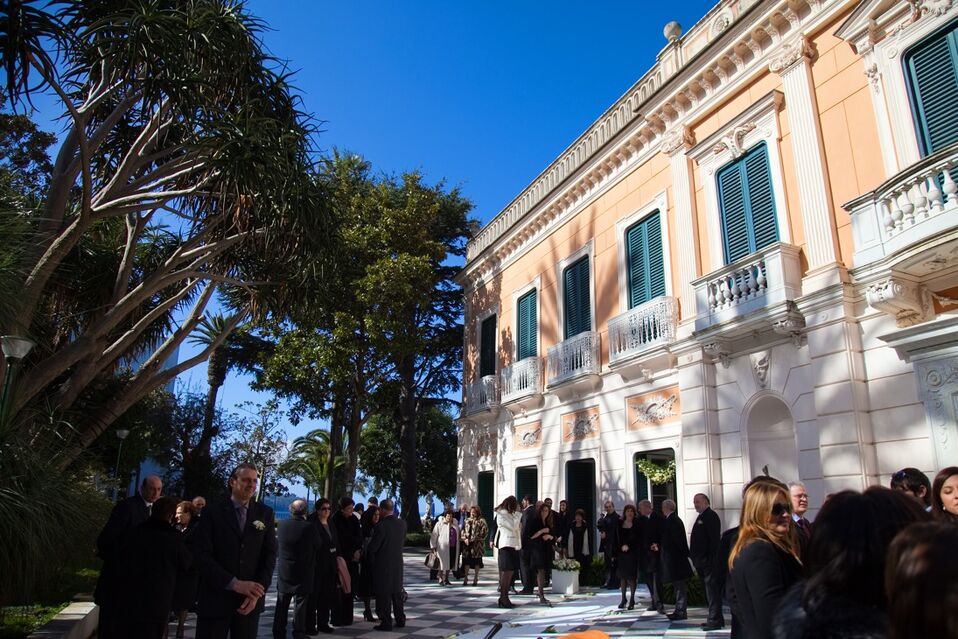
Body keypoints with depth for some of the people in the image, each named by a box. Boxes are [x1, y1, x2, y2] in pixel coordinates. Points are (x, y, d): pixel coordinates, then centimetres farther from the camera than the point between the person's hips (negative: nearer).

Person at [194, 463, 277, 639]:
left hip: (250, 599, 2)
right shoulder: (212, 513, -1)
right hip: (215, 598, -2)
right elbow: (202, 555, -9)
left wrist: (257, 593, -9)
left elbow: (270, 555, 3)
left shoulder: (265, 514, 6)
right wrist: (235, 584, -17)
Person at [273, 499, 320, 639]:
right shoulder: (310, 527, -19)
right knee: (300, 608, 6)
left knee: (281, 608, 15)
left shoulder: (281, 525, -9)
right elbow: (318, 545, -4)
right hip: (303, 575, -3)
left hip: (284, 574, 3)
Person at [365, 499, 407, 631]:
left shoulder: (382, 525, -20)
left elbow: (372, 547, -14)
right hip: (398, 563, 6)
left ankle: (386, 622, 9)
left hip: (383, 564, -6)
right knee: (397, 592, 18)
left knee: (384, 594, 5)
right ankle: (400, 620, 25)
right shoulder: (402, 523, -2)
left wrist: (371, 557, 4)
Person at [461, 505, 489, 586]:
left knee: (477, 562, 3)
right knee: (466, 561, 5)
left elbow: (484, 532, -10)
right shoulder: (467, 521, 14)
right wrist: (465, 538, -5)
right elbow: (463, 530, 13)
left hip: (477, 544, -4)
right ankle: (465, 578, 13)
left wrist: (475, 539, -15)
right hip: (467, 544, 4)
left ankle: (475, 579, 12)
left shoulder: (481, 521, -2)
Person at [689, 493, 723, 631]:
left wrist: (712, 558, -23)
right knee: (709, 590, 15)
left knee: (712, 591, -5)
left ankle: (714, 620, -1)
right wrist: (696, 559, 16)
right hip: (702, 562, 10)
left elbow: (714, 538, -19)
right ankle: (716, 618, 23)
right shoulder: (701, 517, 18)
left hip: (708, 561, -10)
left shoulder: (710, 516, -11)